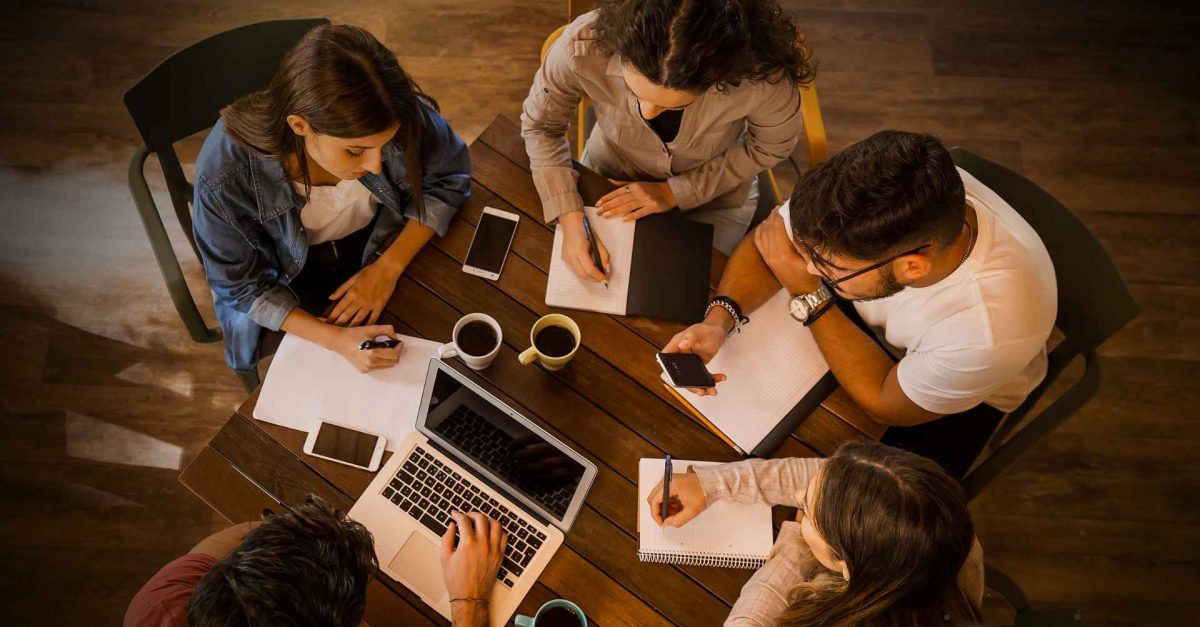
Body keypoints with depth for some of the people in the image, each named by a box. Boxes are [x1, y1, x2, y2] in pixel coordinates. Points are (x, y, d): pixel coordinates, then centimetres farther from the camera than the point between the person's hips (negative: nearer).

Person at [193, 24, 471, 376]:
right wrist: (334, 338, -31)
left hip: (386, 251, 2)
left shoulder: (404, 120, -32)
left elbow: (449, 179, -12)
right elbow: (242, 287, -19)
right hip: (293, 285, -1)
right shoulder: (224, 172, -35)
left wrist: (389, 267, -23)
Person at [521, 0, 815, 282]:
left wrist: (674, 193, -19)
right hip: (609, 180, 1)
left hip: (714, 197, -1)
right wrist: (571, 221, -27)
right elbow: (540, 126, -16)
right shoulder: (584, 47, -37)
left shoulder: (760, 73, -38)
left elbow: (771, 146, -15)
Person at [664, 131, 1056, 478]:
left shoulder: (990, 330, -43)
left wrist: (809, 295, -32)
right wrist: (718, 321, -35)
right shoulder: (871, 200, -35)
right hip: (867, 321, 4)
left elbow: (888, 404, -25)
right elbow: (765, 240, -16)